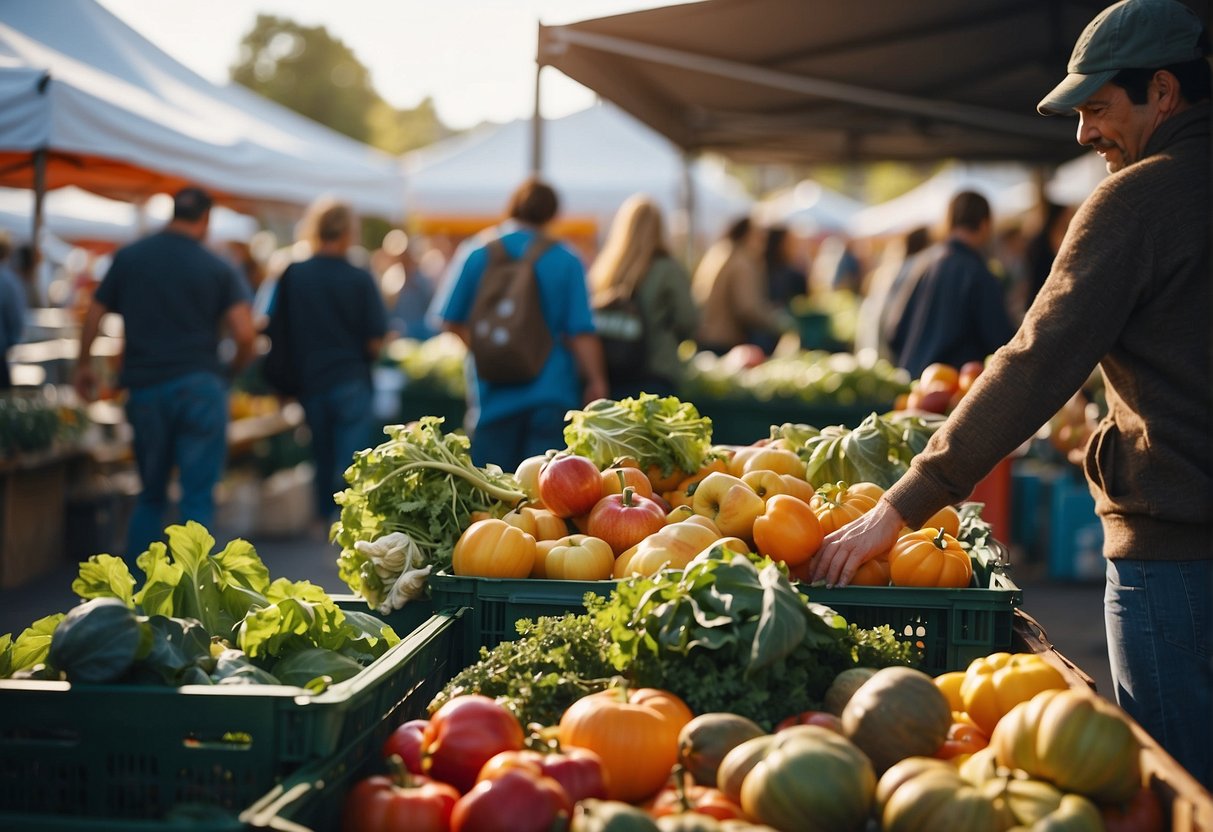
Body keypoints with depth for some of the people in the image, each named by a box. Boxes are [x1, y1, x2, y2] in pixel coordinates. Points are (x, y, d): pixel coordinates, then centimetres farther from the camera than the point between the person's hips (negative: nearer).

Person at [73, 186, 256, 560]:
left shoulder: (128, 257, 6)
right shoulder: (219, 270, -1)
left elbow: (93, 316, 8)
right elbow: (245, 333, -9)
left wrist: (83, 366, 21)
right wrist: (234, 369, 10)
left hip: (144, 388, 3)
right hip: (200, 387, -3)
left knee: (150, 496, 16)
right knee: (198, 498, 1)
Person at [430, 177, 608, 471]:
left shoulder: (475, 252, 1)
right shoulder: (566, 261, -3)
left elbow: (450, 321, 3)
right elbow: (582, 332, -6)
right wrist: (596, 382, 3)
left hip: (493, 393, 1)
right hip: (551, 392, -1)